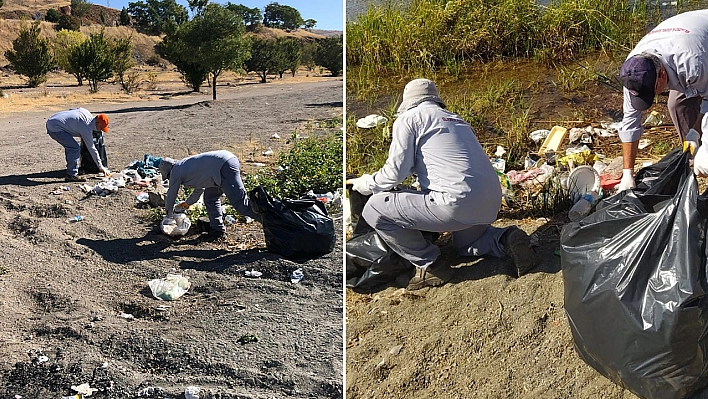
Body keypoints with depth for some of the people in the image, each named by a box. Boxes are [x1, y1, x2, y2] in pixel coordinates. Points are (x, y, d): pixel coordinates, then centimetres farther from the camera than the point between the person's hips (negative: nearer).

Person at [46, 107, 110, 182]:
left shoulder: (86, 112, 4)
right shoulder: (87, 128, -17)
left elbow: (71, 110, 22)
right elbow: (91, 148, -10)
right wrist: (100, 167, -3)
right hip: (55, 127, -10)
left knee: (70, 146, 18)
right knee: (75, 148, -14)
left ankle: (70, 172, 23)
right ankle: (71, 175, -9)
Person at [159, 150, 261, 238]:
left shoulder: (176, 172, 7)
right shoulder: (185, 166, 32)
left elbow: (171, 195, 16)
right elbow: (200, 188, 44)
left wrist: (169, 213, 33)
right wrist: (187, 203, 55)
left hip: (224, 167, -10)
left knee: (239, 202, -15)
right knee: (210, 197, 21)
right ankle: (217, 229, 24)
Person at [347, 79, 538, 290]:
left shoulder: (408, 118, 5)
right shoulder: (457, 119, 26)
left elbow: (396, 171, -3)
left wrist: (364, 184, 15)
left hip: (458, 202, -9)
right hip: (492, 202, 9)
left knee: (374, 209, 0)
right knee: (466, 244, 39)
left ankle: (430, 265, 6)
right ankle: (507, 240, 10)